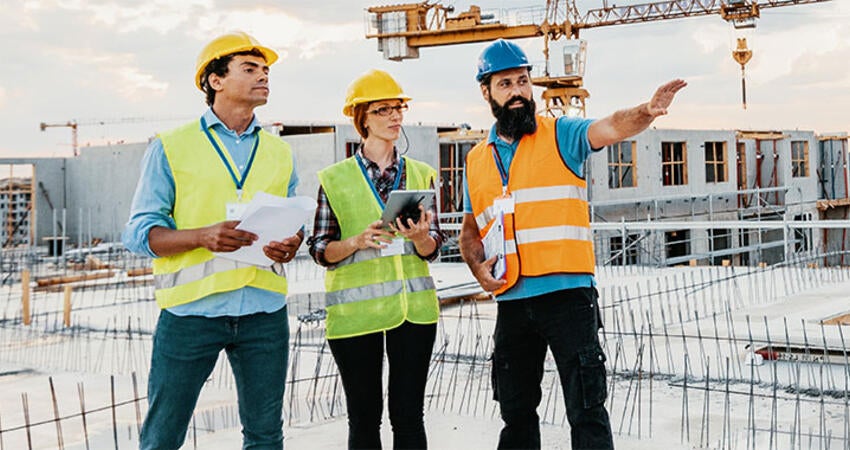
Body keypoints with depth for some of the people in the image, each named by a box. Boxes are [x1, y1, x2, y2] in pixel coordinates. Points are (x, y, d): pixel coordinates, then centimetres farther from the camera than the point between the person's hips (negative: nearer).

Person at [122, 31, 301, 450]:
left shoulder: (279, 153, 15)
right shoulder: (171, 147, 3)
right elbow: (140, 232, -2)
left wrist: (290, 245, -4)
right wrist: (204, 236, -20)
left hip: (264, 310, 4)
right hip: (190, 308, -3)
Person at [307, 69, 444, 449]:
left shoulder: (420, 174, 9)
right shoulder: (335, 179, 2)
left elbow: (432, 250, 6)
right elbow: (320, 249, 1)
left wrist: (420, 237, -16)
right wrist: (358, 241, -17)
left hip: (413, 307, 2)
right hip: (355, 311, -2)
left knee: (408, 414, 3)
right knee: (364, 417, 4)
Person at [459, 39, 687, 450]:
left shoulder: (560, 135, 1)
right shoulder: (477, 161, 13)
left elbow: (610, 128, -18)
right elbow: (470, 230, 22)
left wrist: (646, 112, -39)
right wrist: (478, 267, 2)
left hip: (568, 295, -4)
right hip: (511, 302, 4)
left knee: (586, 410, -4)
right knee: (516, 412, 16)